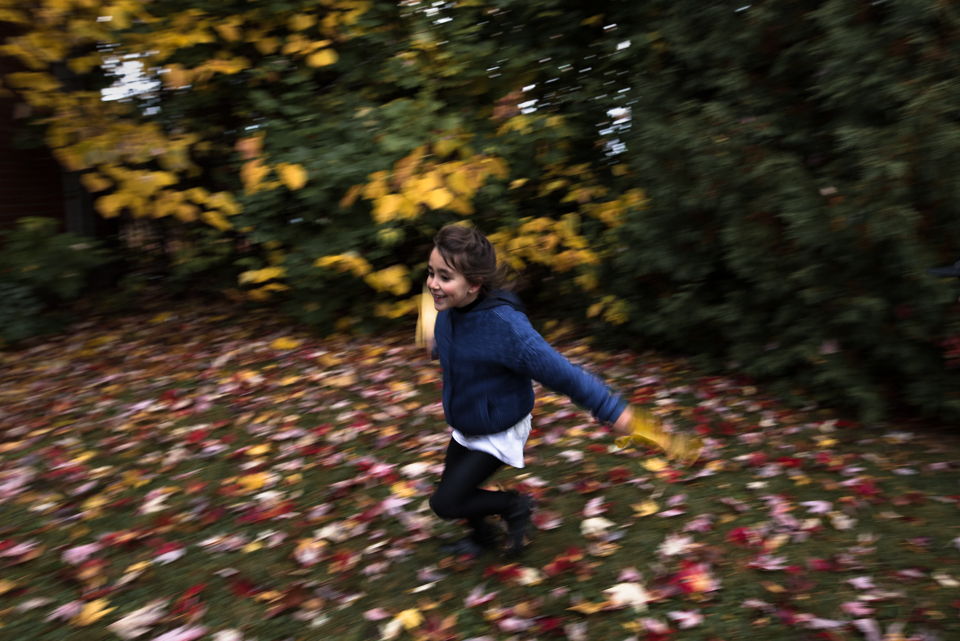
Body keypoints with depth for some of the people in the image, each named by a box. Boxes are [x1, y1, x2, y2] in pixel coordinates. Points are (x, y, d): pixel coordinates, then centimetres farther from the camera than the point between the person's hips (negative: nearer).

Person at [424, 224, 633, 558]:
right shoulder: (449, 311, -15)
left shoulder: (505, 326, -38)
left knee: (445, 503, -6)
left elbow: (559, 371, -31)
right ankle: (482, 536, 54)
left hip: (499, 433, -7)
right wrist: (439, 346, 34)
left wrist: (611, 409, -24)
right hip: (464, 427, 7)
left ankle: (516, 506, 19)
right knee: (450, 488, 23)